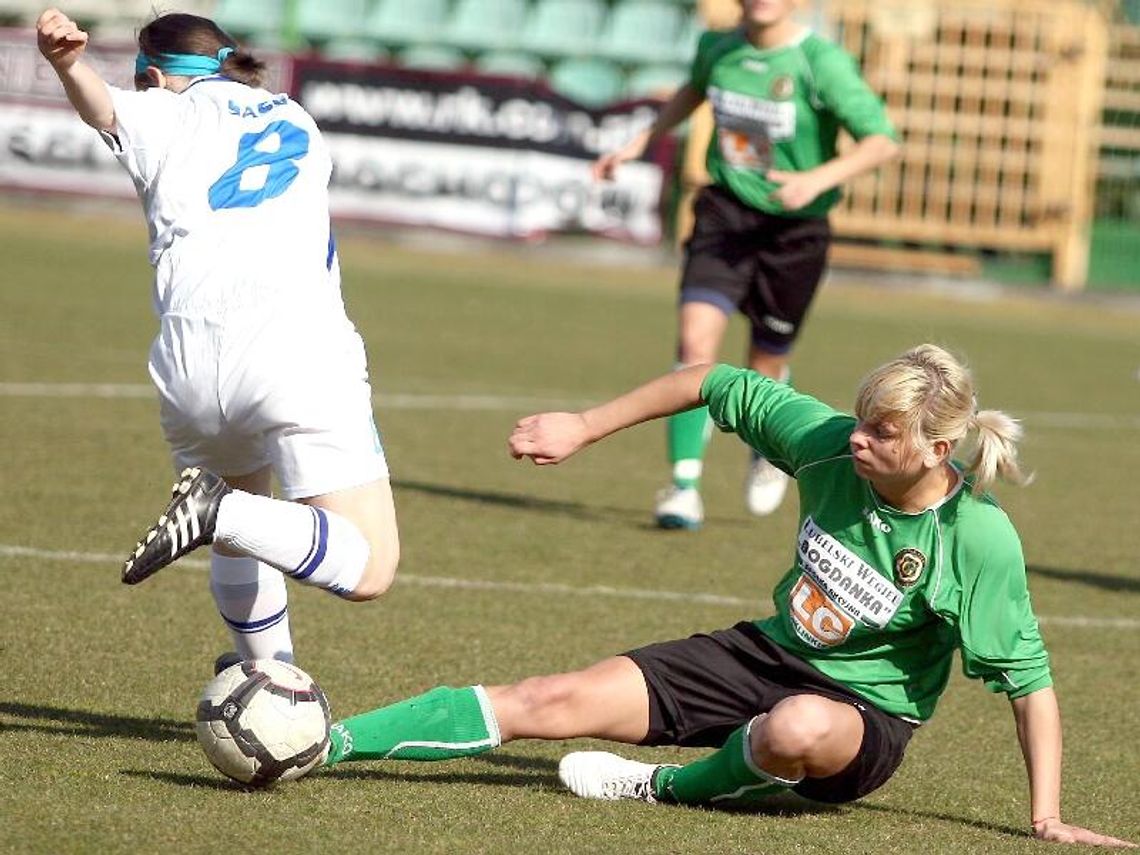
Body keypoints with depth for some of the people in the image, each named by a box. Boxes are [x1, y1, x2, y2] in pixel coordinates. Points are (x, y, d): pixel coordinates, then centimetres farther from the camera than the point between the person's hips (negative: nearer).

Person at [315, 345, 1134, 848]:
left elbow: (1028, 674, -16)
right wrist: (584, 427, 5)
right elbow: (724, 387, 2)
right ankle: (321, 745, -12)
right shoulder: (830, 443, -13)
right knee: (555, 702, -9)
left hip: (865, 714, -4)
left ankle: (674, 788, -11)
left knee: (799, 727, -43)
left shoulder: (980, 540, -24)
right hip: (767, 655, 4)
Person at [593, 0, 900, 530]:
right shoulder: (718, 48, 0)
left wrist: (818, 179, -33)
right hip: (725, 212, 3)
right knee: (696, 340, -19)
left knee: (765, 367, 11)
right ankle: (684, 488, -15)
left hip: (794, 228, -2)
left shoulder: (820, 62, -17)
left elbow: (883, 142, -20)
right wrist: (641, 143, 20)